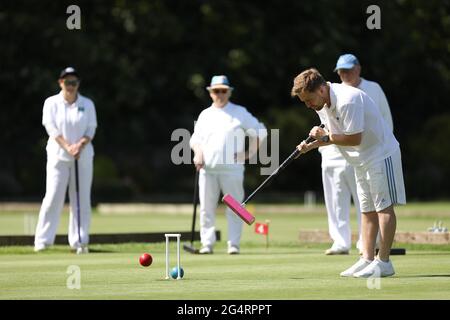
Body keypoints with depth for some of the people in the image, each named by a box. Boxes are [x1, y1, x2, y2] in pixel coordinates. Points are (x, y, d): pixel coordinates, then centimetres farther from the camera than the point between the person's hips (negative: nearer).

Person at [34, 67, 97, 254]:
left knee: (82, 198, -1)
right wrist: (68, 147, -19)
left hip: (83, 156, 2)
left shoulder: (87, 104, 7)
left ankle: (79, 241, 4)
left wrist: (80, 145, -16)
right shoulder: (51, 103, 2)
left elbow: (91, 129, 3)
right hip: (58, 156, -2)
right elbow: (52, 128, -7)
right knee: (53, 197, -8)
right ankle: (42, 240, -4)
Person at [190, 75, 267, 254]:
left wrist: (249, 154, 1)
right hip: (207, 168, 3)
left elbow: (260, 132, 7)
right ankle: (207, 243, 5)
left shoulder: (239, 113, 7)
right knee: (207, 208, 1)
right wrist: (198, 154, -3)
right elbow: (195, 138, 16)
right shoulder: (205, 115, 16)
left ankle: (234, 244, -1)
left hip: (231, 168, -3)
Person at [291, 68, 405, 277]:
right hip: (363, 160, 10)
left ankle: (383, 262, -8)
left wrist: (326, 137, -18)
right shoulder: (325, 103, 4)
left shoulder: (347, 101, -27)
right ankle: (367, 259, 7)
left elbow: (354, 138, -27)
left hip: (381, 155, -10)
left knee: (384, 207, -7)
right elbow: (336, 135, 14)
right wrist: (312, 145, 0)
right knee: (367, 210, 7)